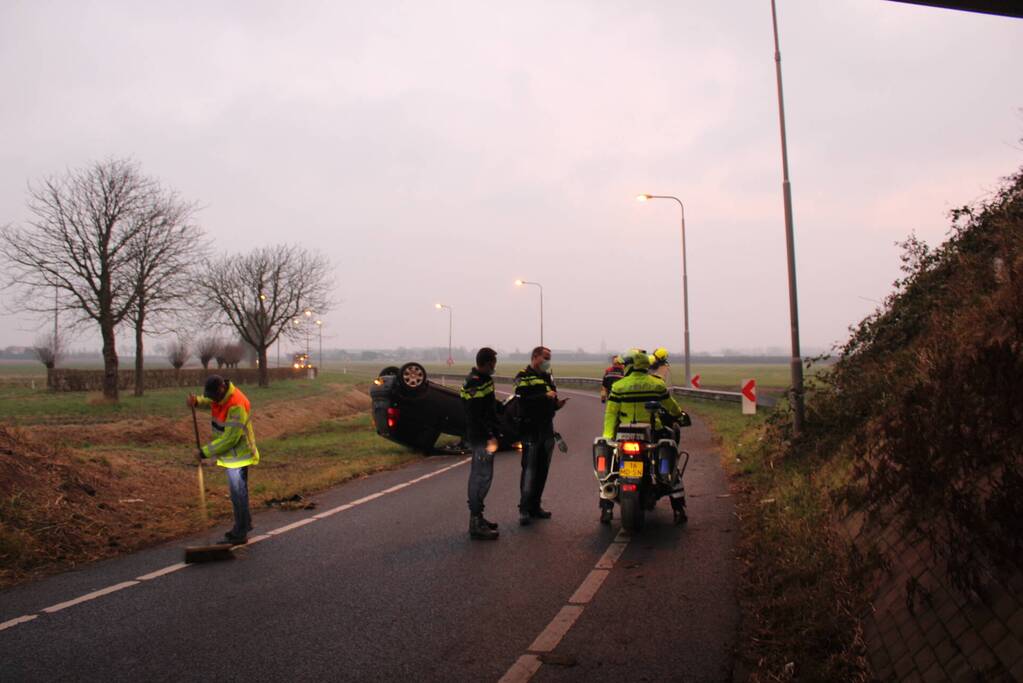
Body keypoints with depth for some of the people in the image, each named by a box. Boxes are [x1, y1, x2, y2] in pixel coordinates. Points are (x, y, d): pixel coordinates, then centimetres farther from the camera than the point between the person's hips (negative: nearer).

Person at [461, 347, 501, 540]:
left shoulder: (480, 379, 13)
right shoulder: (477, 383, -19)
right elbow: (477, 414, -25)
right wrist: (490, 437, -26)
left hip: (478, 436, 11)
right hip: (482, 437, -11)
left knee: (477, 475, 17)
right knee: (483, 476, -8)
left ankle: (476, 517, 29)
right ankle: (476, 524, -3)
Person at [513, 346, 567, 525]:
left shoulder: (547, 377, 18)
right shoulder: (523, 377, -6)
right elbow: (523, 400, -21)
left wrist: (557, 404, 2)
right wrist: (545, 396, -22)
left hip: (547, 429, 7)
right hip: (531, 430, -7)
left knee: (542, 470, 10)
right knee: (529, 470, -9)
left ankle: (535, 506, 19)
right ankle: (524, 509, -5)